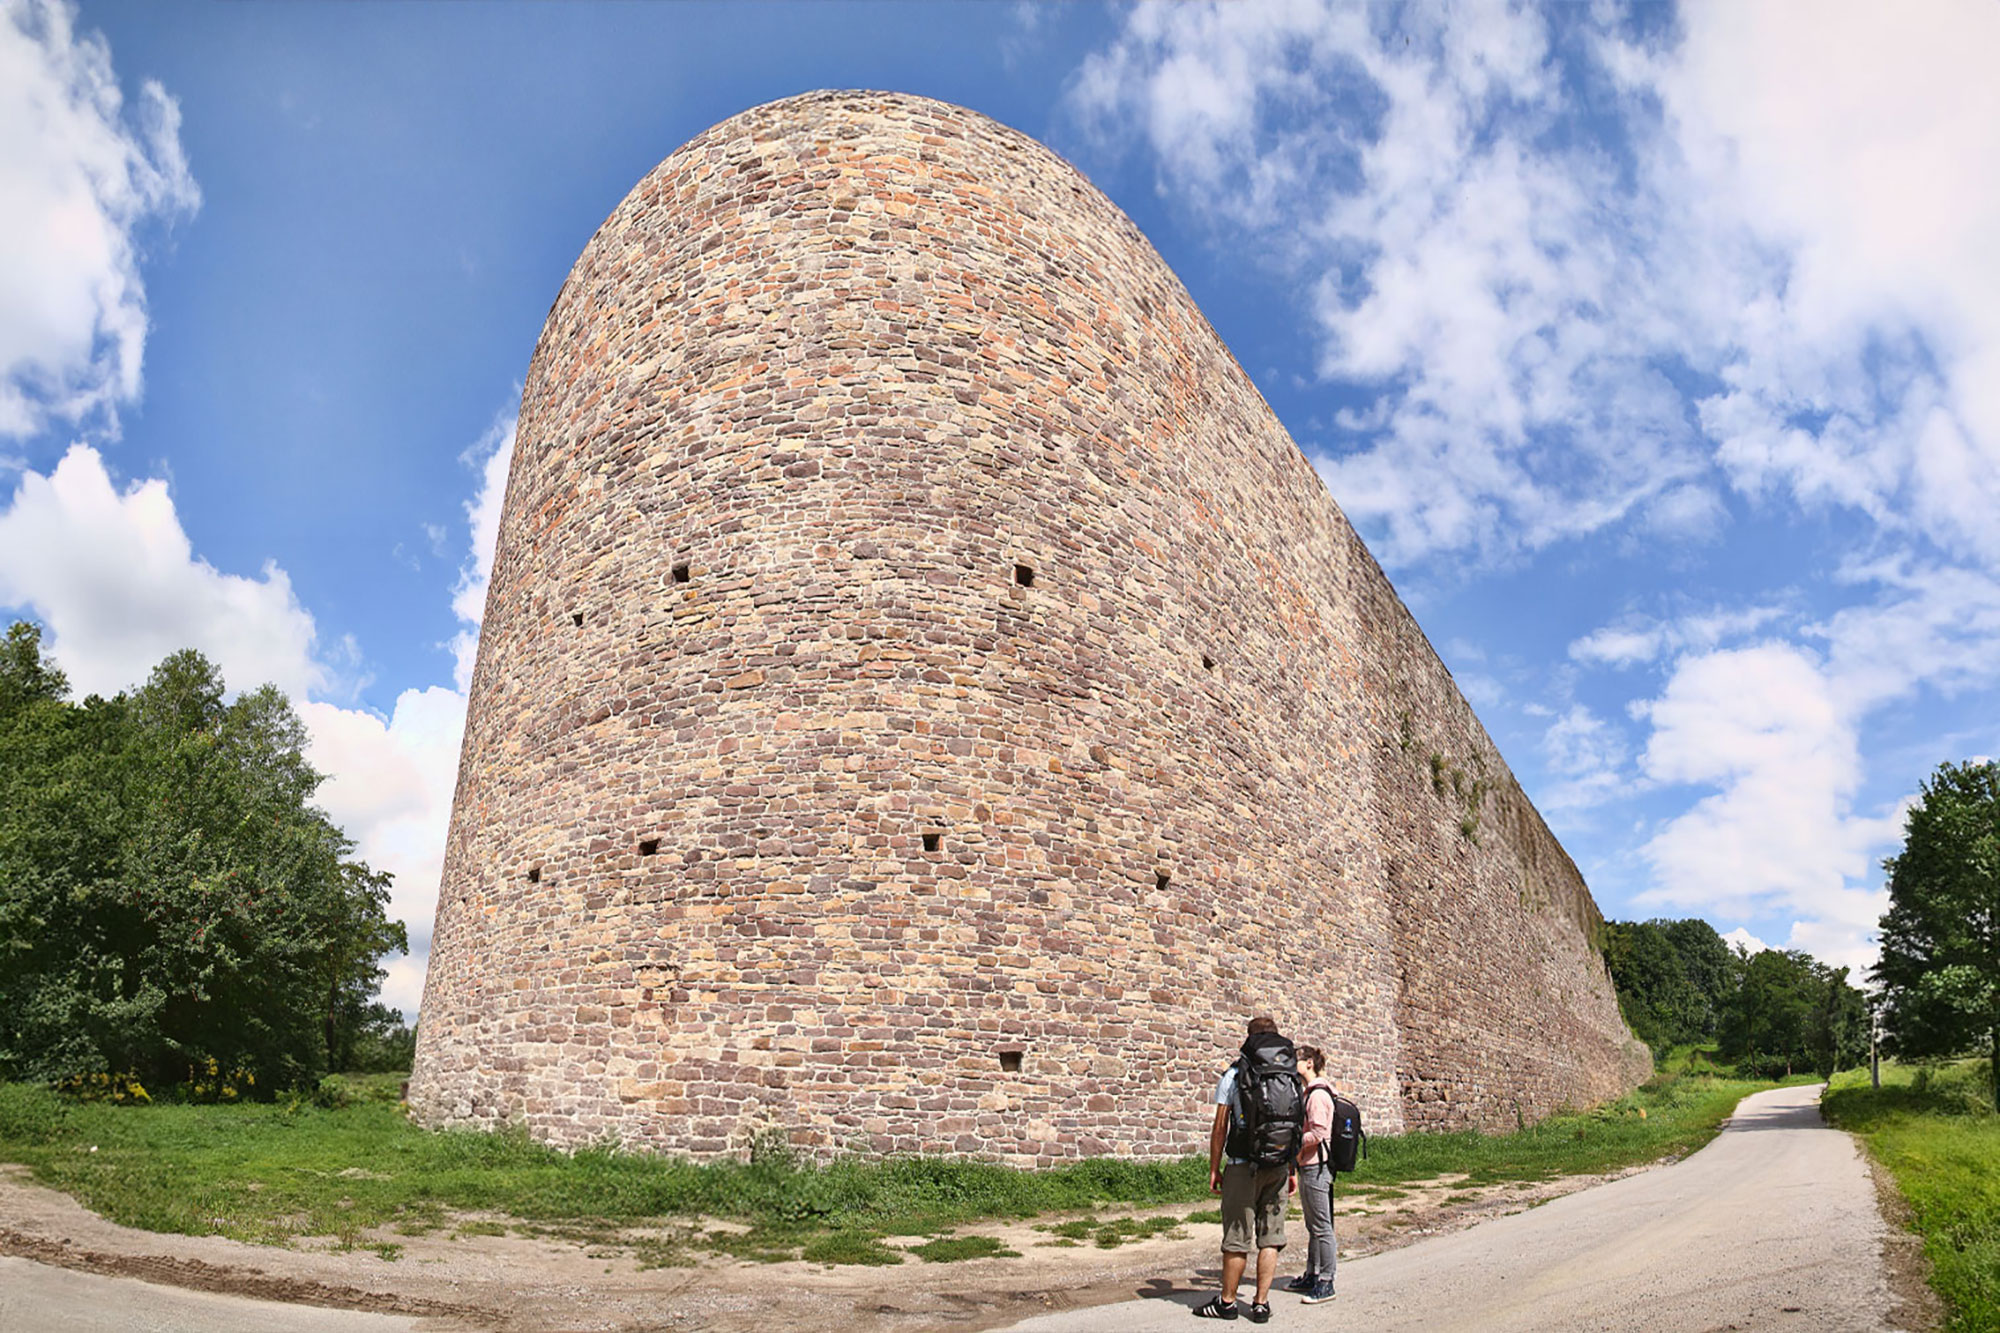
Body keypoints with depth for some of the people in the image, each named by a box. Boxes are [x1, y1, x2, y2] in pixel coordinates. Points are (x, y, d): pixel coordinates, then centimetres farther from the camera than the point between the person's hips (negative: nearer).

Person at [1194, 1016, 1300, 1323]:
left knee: (1237, 1238, 4)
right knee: (1270, 1238, 9)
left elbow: (1220, 1127, -5)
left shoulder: (1234, 1074, -4)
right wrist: (1292, 1170, 16)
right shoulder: (1292, 1076, 6)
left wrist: (1214, 1168, 2)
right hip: (1278, 1168, 4)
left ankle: (1227, 1302, 13)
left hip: (1243, 1165, -3)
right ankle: (1261, 1304, 12)